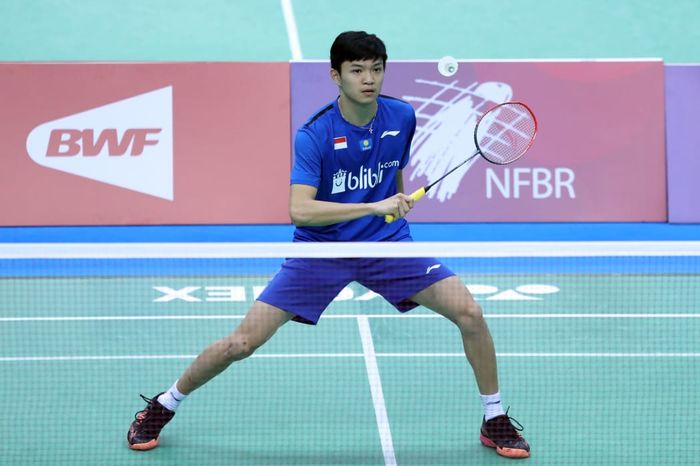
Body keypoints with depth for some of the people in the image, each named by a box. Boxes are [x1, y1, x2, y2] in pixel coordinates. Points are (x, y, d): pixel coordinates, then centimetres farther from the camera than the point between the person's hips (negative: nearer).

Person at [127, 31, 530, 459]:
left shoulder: (402, 117, -5)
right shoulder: (314, 135, -19)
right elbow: (299, 210, -31)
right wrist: (374, 206, -36)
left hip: (388, 244, 3)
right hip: (320, 249, -3)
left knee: (471, 314, -13)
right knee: (243, 342, -8)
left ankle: (495, 420, 8)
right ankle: (164, 405, 18)